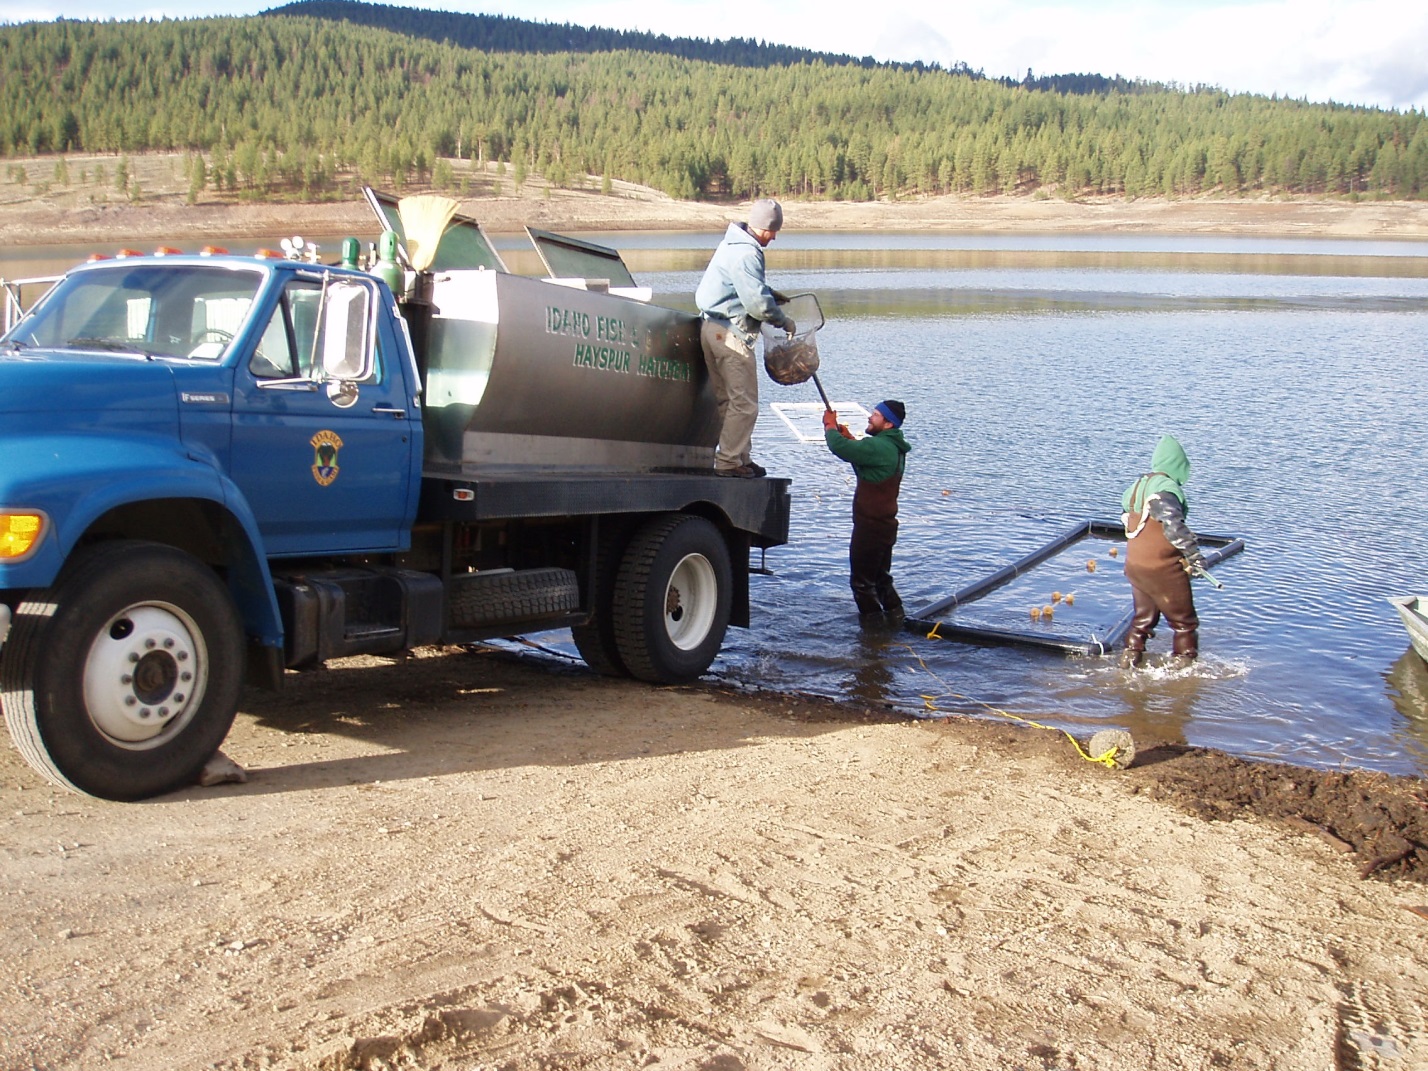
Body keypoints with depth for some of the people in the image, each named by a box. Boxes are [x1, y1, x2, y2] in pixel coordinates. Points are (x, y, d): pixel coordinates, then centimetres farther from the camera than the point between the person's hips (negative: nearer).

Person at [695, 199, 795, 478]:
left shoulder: (734, 245, 15)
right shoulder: (746, 253, -18)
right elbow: (758, 304, -23)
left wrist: (770, 293, 17)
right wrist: (784, 322, -8)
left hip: (713, 328, 11)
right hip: (730, 333, -11)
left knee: (729, 399, 15)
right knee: (744, 402, -5)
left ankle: (738, 458, 22)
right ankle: (729, 461, -3)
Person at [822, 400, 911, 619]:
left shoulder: (879, 447, -23)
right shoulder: (894, 448, 10)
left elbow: (840, 447, -25)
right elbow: (860, 452, 24)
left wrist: (830, 425, -6)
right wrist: (848, 436, 12)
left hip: (870, 526, -10)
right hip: (884, 524, 10)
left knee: (862, 582, 0)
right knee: (881, 579, 22)